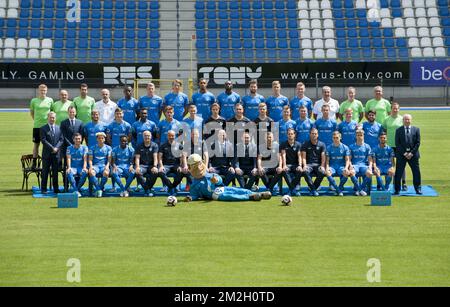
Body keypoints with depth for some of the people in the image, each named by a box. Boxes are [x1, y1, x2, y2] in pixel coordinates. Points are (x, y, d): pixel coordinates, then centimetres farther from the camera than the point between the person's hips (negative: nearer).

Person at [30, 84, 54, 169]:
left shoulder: (50, 100, 4)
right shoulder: (34, 101, 2)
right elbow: (31, 112, 12)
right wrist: (36, 120, 5)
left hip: (47, 125, 0)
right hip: (37, 126, 0)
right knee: (36, 144, 4)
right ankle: (34, 162, 11)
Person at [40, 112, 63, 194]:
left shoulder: (59, 128, 11)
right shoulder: (43, 128, 0)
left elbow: (61, 139, 6)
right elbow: (43, 140, -9)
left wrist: (56, 148, -10)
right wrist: (52, 148, -15)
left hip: (56, 153, 3)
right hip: (47, 154, -3)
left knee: (55, 172, 6)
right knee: (45, 172, 1)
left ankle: (56, 189, 11)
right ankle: (43, 189, 4)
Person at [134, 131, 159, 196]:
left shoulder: (154, 145, 6)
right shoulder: (139, 146, 10)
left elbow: (155, 157, -6)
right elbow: (137, 157, 1)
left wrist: (155, 166, -24)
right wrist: (137, 167, -19)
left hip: (151, 165, -1)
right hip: (142, 165, 1)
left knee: (155, 172, -35)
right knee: (137, 173, -34)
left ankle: (148, 188, -14)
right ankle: (147, 189, -23)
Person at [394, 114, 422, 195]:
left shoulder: (416, 130, 7)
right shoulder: (399, 130, 5)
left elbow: (418, 143, 1)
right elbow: (397, 144, -1)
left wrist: (412, 153, -9)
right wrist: (404, 153, -10)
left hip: (413, 154, 1)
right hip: (401, 154, -1)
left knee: (416, 172, 3)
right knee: (398, 173, -3)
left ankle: (418, 189, 13)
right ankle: (397, 190, 3)